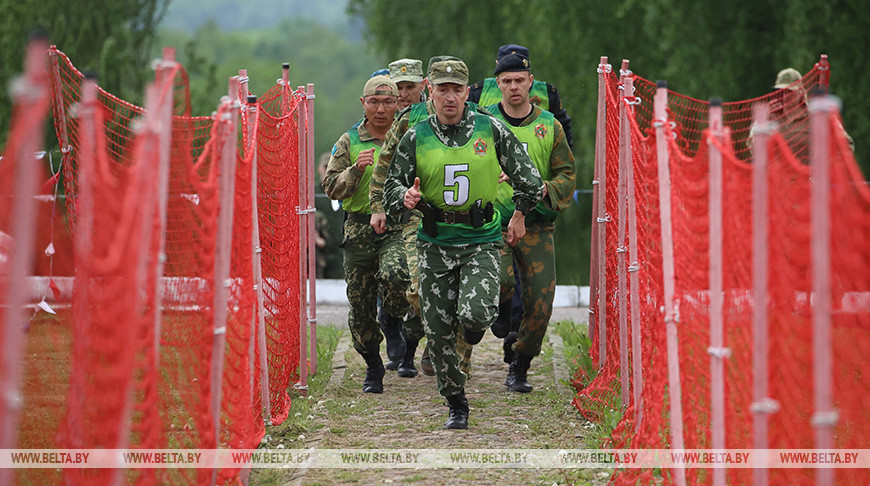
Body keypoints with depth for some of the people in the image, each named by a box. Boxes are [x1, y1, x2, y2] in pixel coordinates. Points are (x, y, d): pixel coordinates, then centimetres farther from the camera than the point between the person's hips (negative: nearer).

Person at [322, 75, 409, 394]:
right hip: (359, 230, 1)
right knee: (360, 307, 3)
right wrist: (356, 169, -18)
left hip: (398, 227, -1)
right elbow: (332, 188, 0)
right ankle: (373, 367, 24)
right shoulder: (349, 142, 6)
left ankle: (395, 321, 1)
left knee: (394, 275, -31)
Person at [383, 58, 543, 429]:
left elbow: (528, 177, 9)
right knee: (438, 332, 1)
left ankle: (476, 323, 17)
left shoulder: (491, 130, -2)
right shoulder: (416, 138, 1)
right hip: (435, 242, 2)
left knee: (474, 314, -23)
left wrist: (520, 215, 15)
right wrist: (405, 198, -16)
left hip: (482, 239, -2)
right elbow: (391, 186, 6)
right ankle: (456, 405, 17)